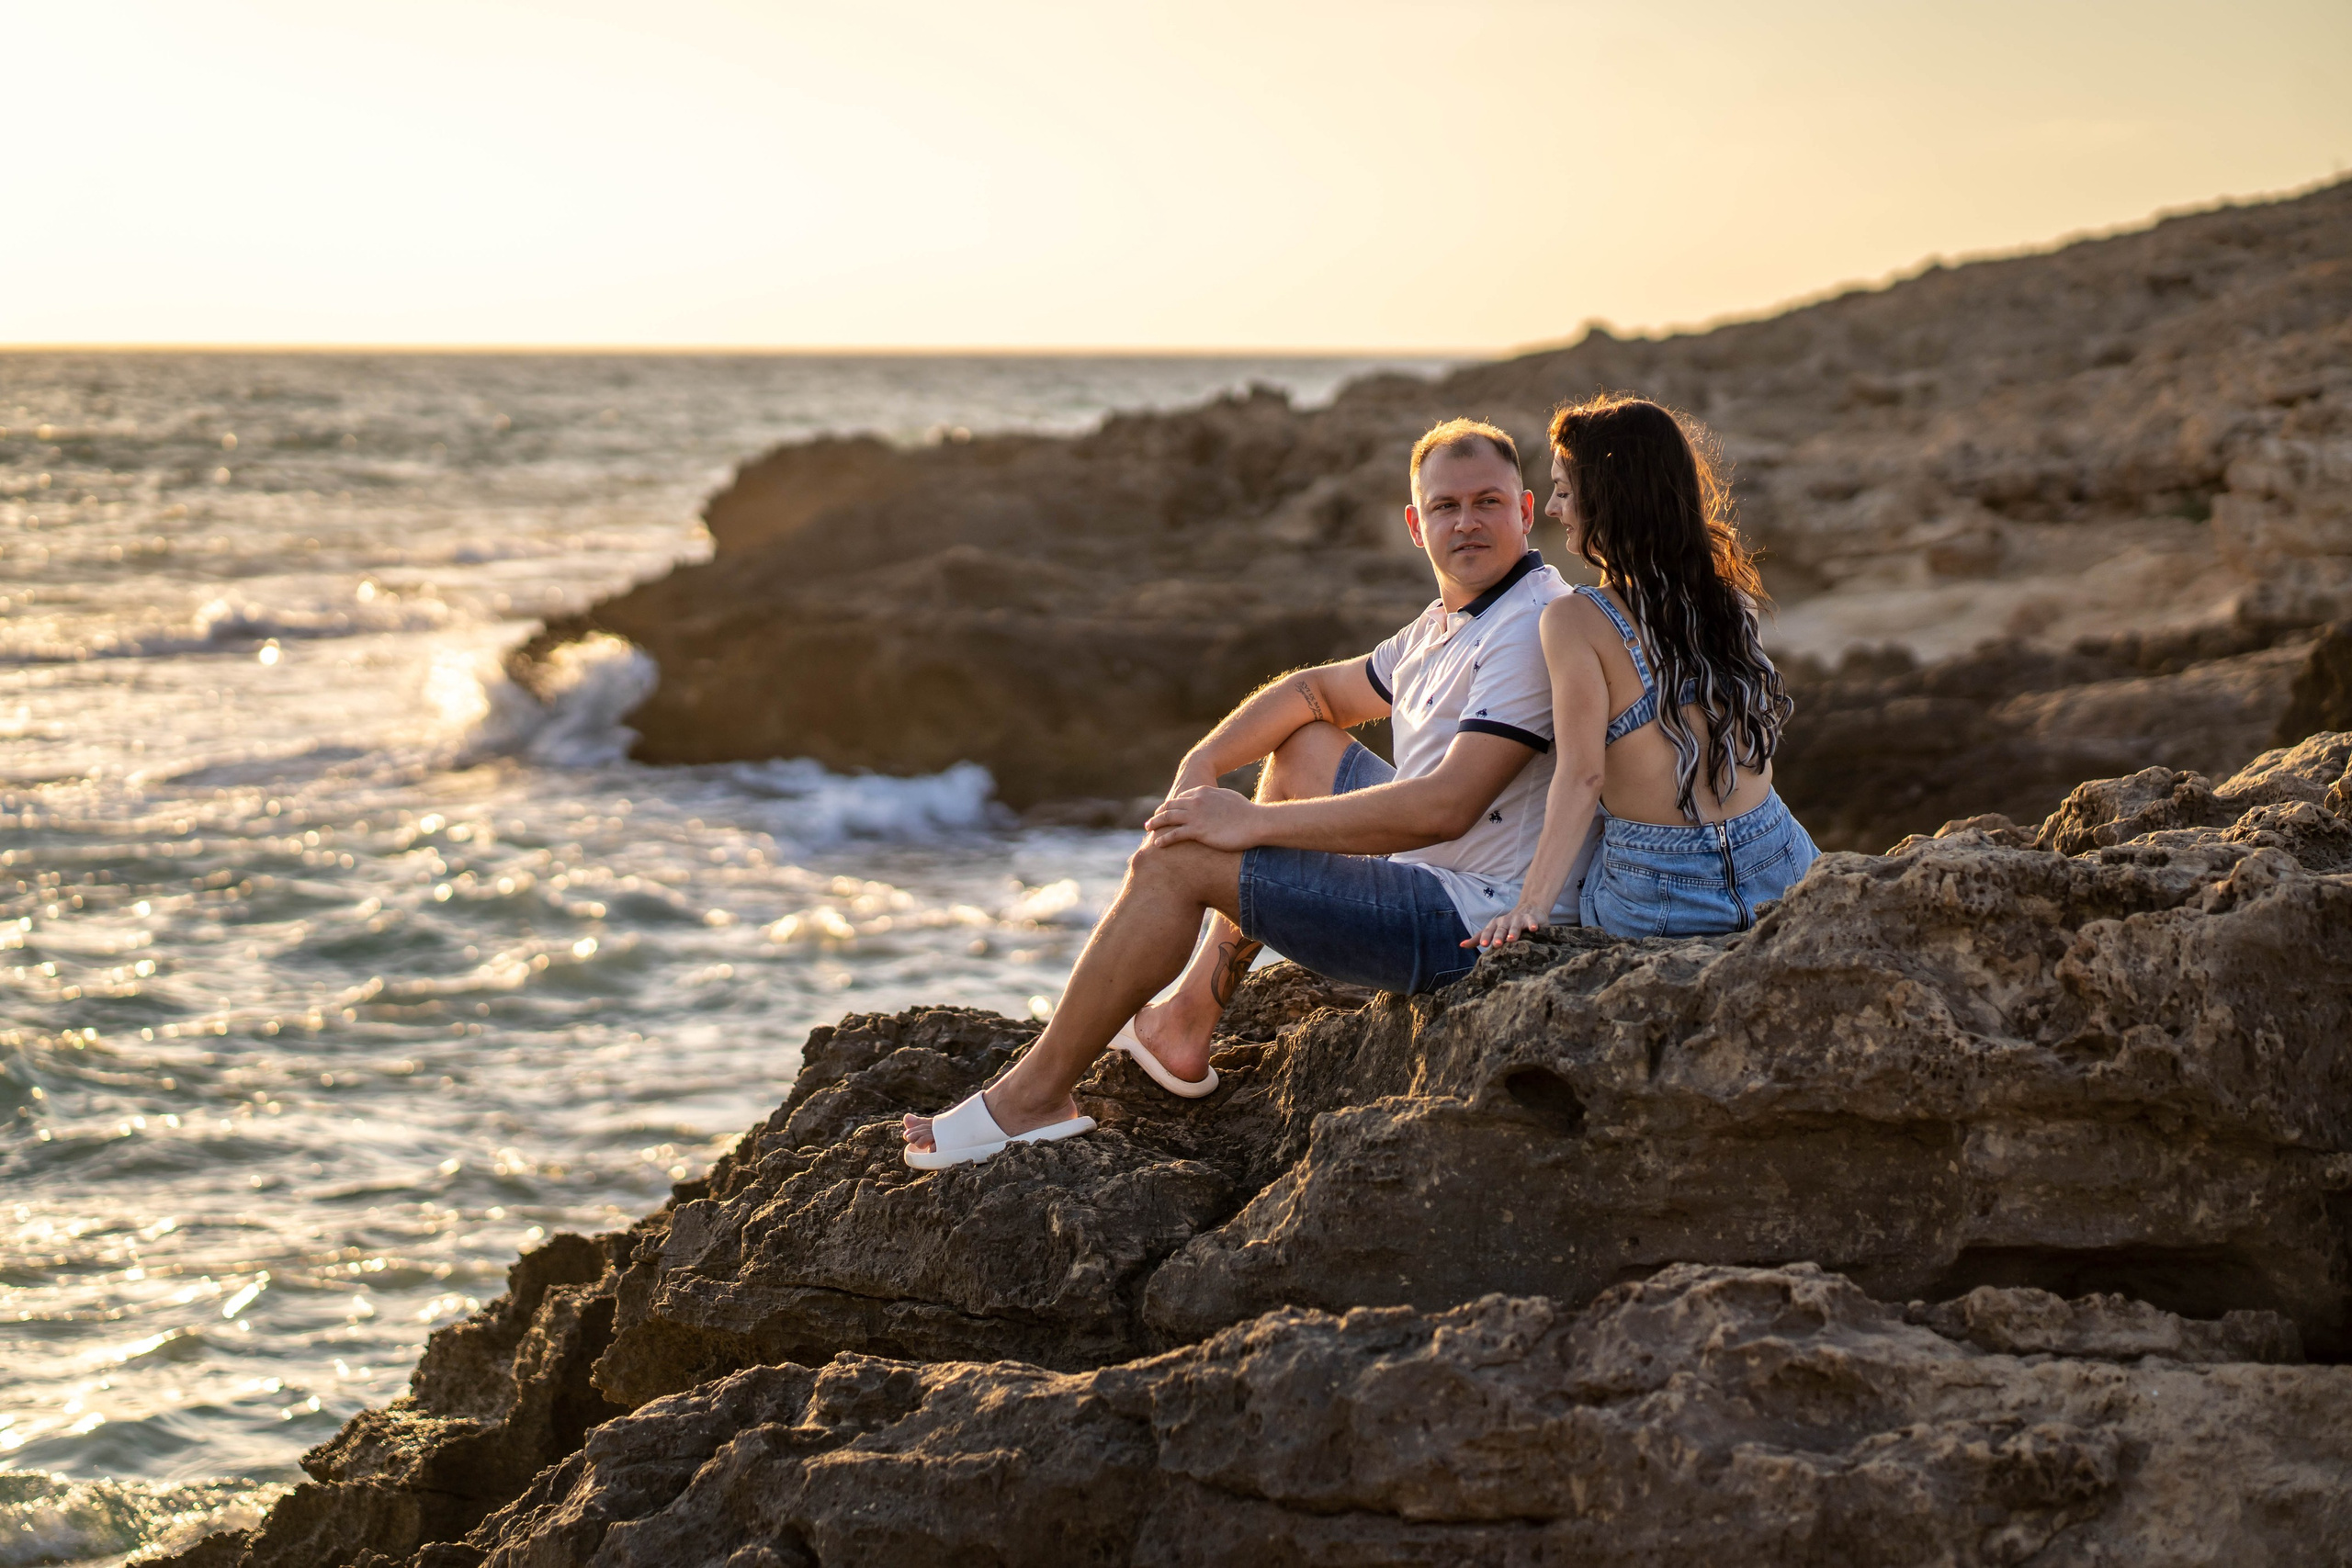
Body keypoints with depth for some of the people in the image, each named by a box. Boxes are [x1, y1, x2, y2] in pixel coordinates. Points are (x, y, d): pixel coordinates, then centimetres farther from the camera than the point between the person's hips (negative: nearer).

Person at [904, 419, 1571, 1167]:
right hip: (1438, 876, 10)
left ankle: (1037, 1092, 4)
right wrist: (1202, 763, 5)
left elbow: (1444, 807, -28)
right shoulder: (1446, 627, 14)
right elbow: (1317, 691, 26)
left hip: (1468, 923, -10)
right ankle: (1186, 1023, 22)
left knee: (1172, 862, -10)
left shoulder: (1531, 630, -19)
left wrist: (1253, 823, -22)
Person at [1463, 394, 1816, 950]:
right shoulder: (1729, 594, 4)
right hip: (1780, 870, 4)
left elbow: (1582, 775, -21)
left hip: (1657, 902, -4)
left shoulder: (1576, 621, -13)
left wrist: (1532, 904, -24)